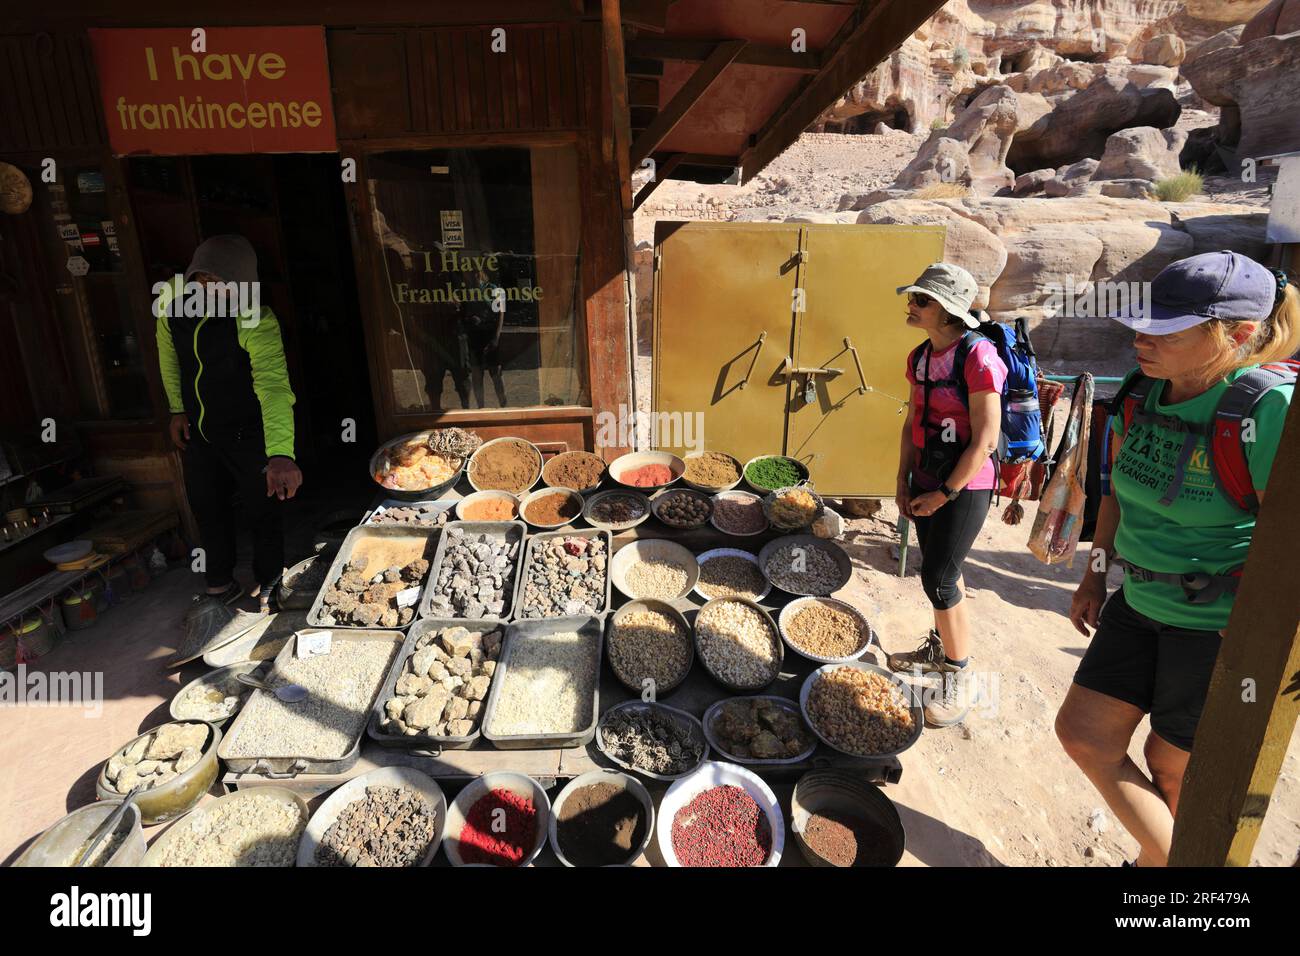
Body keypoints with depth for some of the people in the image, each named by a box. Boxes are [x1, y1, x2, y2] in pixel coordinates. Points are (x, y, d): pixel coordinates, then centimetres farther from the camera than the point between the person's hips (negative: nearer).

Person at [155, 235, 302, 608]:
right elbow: (169, 351, 7)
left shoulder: (256, 321, -30)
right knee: (206, 506, 20)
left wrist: (281, 454, -60)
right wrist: (178, 409, 9)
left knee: (261, 510, 9)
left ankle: (268, 583, 35)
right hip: (197, 428, 6)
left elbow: (273, 384, -46)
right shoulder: (172, 297, -12)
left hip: (246, 433, -5)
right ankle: (220, 582, 43)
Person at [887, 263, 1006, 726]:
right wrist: (903, 480, 8)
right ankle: (940, 648, 39)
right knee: (939, 570, 19)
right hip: (926, 479, 7)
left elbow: (985, 441, -20)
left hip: (964, 485, -7)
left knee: (939, 578, -3)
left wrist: (945, 494, -14)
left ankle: (959, 678, 17)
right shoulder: (920, 356, 4)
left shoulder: (978, 357, -20)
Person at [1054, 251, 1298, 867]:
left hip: (1225, 625, -6)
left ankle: (1160, 858, 43)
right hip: (1141, 603, 6)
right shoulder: (1140, 393, -3)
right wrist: (1095, 577, 14)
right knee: (1083, 732, 9)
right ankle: (1163, 854, 31)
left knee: (1175, 767, 14)